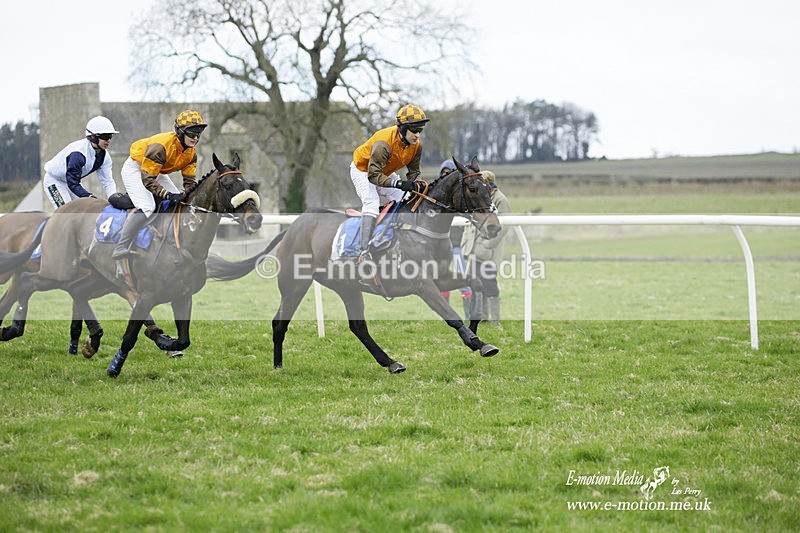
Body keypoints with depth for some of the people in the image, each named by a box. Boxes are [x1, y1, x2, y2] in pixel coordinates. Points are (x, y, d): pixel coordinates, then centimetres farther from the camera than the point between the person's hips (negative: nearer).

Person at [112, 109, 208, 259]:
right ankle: (121, 249, -30)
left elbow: (189, 180, -3)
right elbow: (147, 180, -35)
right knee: (147, 207, -28)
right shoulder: (161, 146, -35)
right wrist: (168, 195, -42)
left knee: (181, 204, 4)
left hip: (157, 172, 9)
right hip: (135, 169, -9)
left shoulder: (191, 153, -10)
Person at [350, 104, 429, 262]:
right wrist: (399, 183, -54)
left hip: (385, 173, 8)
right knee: (372, 204, -27)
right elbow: (374, 175, -43)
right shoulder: (383, 143, -39)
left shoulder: (416, 146, -15)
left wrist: (415, 184, -29)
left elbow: (413, 171, -4)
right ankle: (363, 252, -32)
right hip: (363, 170, -8)